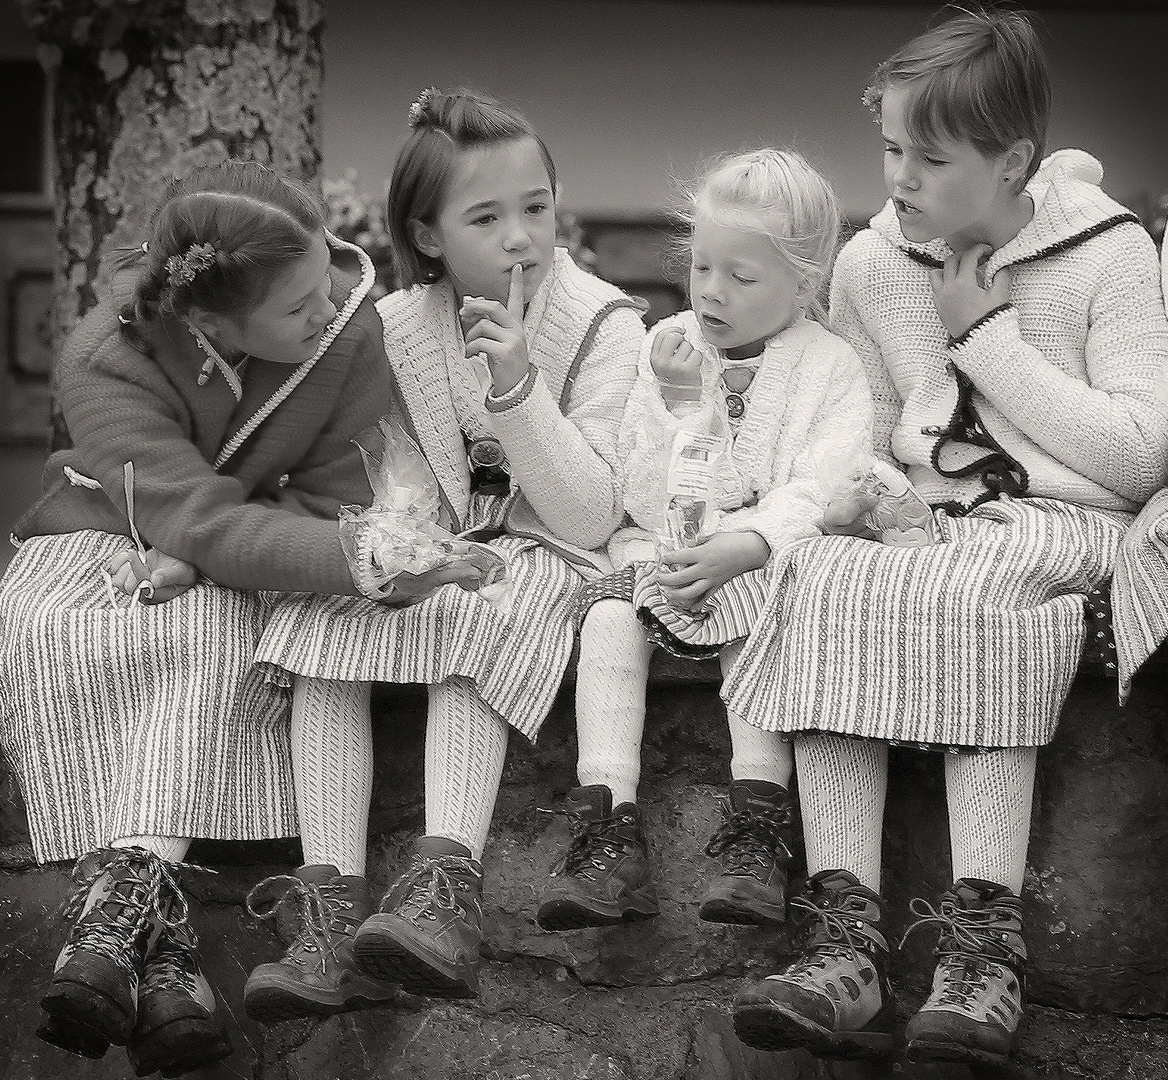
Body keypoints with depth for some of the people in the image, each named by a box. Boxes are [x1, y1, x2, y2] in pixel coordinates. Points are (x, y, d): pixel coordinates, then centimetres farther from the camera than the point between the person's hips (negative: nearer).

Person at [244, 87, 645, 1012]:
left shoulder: (604, 325, -7)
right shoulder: (395, 327, 2)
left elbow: (590, 519, -14)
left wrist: (517, 383, -26)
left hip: (543, 556, -3)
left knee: (468, 616, -35)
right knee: (323, 612, -26)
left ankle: (448, 887, -49)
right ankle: (332, 902, -36)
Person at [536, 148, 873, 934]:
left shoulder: (832, 367, 0)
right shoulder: (668, 348, 7)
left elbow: (818, 491, -14)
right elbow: (646, 497, 1)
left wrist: (744, 545, -31)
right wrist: (680, 404, -15)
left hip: (768, 558, -2)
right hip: (664, 547, 3)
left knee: (753, 624, -34)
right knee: (610, 612, -27)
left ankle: (756, 837, -34)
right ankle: (608, 835, -33)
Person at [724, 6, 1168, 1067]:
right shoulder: (869, 263, 10)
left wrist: (990, 334, -10)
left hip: (1065, 524, -3)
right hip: (920, 524, 4)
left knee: (969, 595, -37)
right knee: (825, 579, -30)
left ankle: (985, 947, -42)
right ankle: (847, 939, -40)